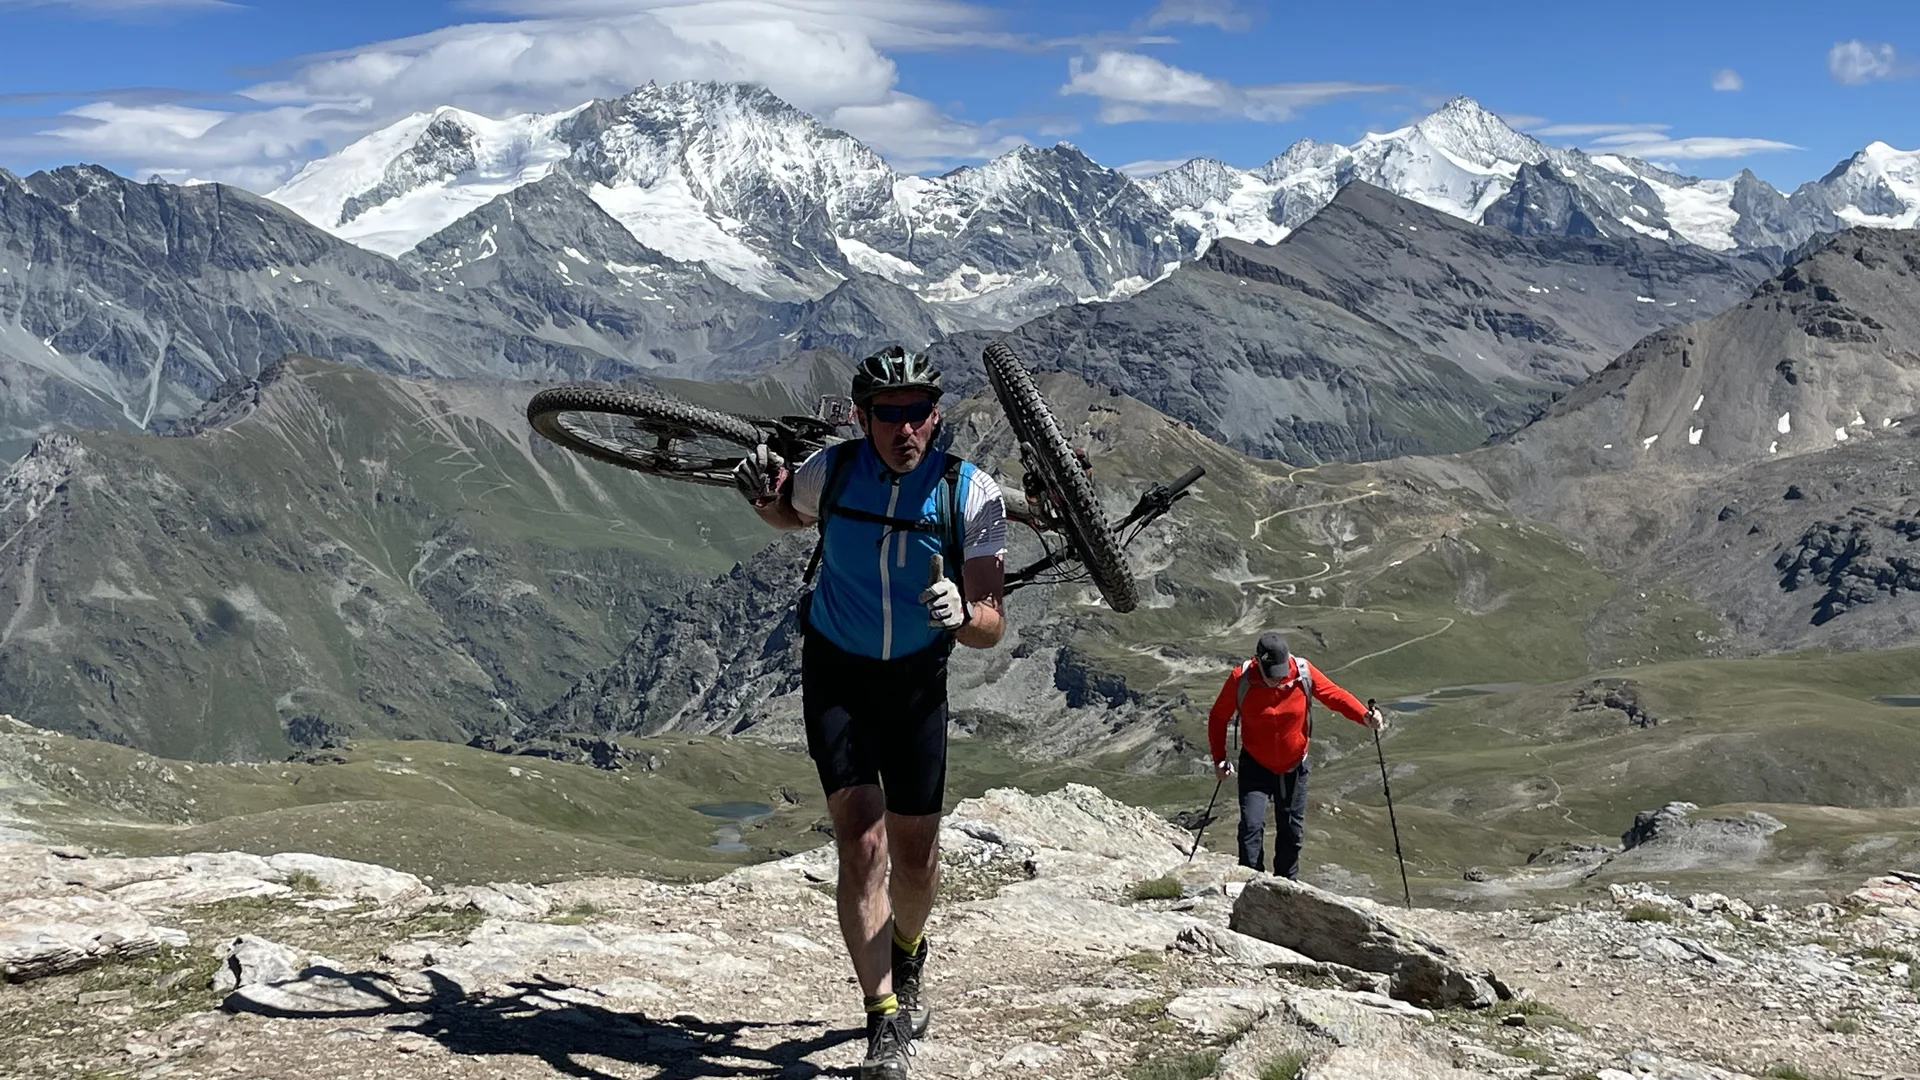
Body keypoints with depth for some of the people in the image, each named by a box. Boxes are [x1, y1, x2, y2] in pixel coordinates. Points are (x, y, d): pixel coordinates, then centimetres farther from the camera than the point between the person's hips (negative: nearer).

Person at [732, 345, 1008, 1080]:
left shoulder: (974, 495, -19)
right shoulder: (832, 470, -15)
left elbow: (993, 628, -19)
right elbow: (794, 517, 11)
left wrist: (962, 614, -42)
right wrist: (765, 498, -11)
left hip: (917, 681, 1)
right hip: (837, 673, 0)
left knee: (916, 856, 8)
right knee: (862, 840, -14)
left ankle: (907, 958, 42)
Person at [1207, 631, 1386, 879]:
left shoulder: (1304, 672, -17)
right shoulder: (1241, 678, -20)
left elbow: (1335, 695, -8)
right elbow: (1218, 717, -7)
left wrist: (1365, 716, -27)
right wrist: (1219, 758, -15)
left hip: (1294, 766, 2)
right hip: (1255, 766, -2)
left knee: (1292, 830, 14)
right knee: (1251, 826, -17)